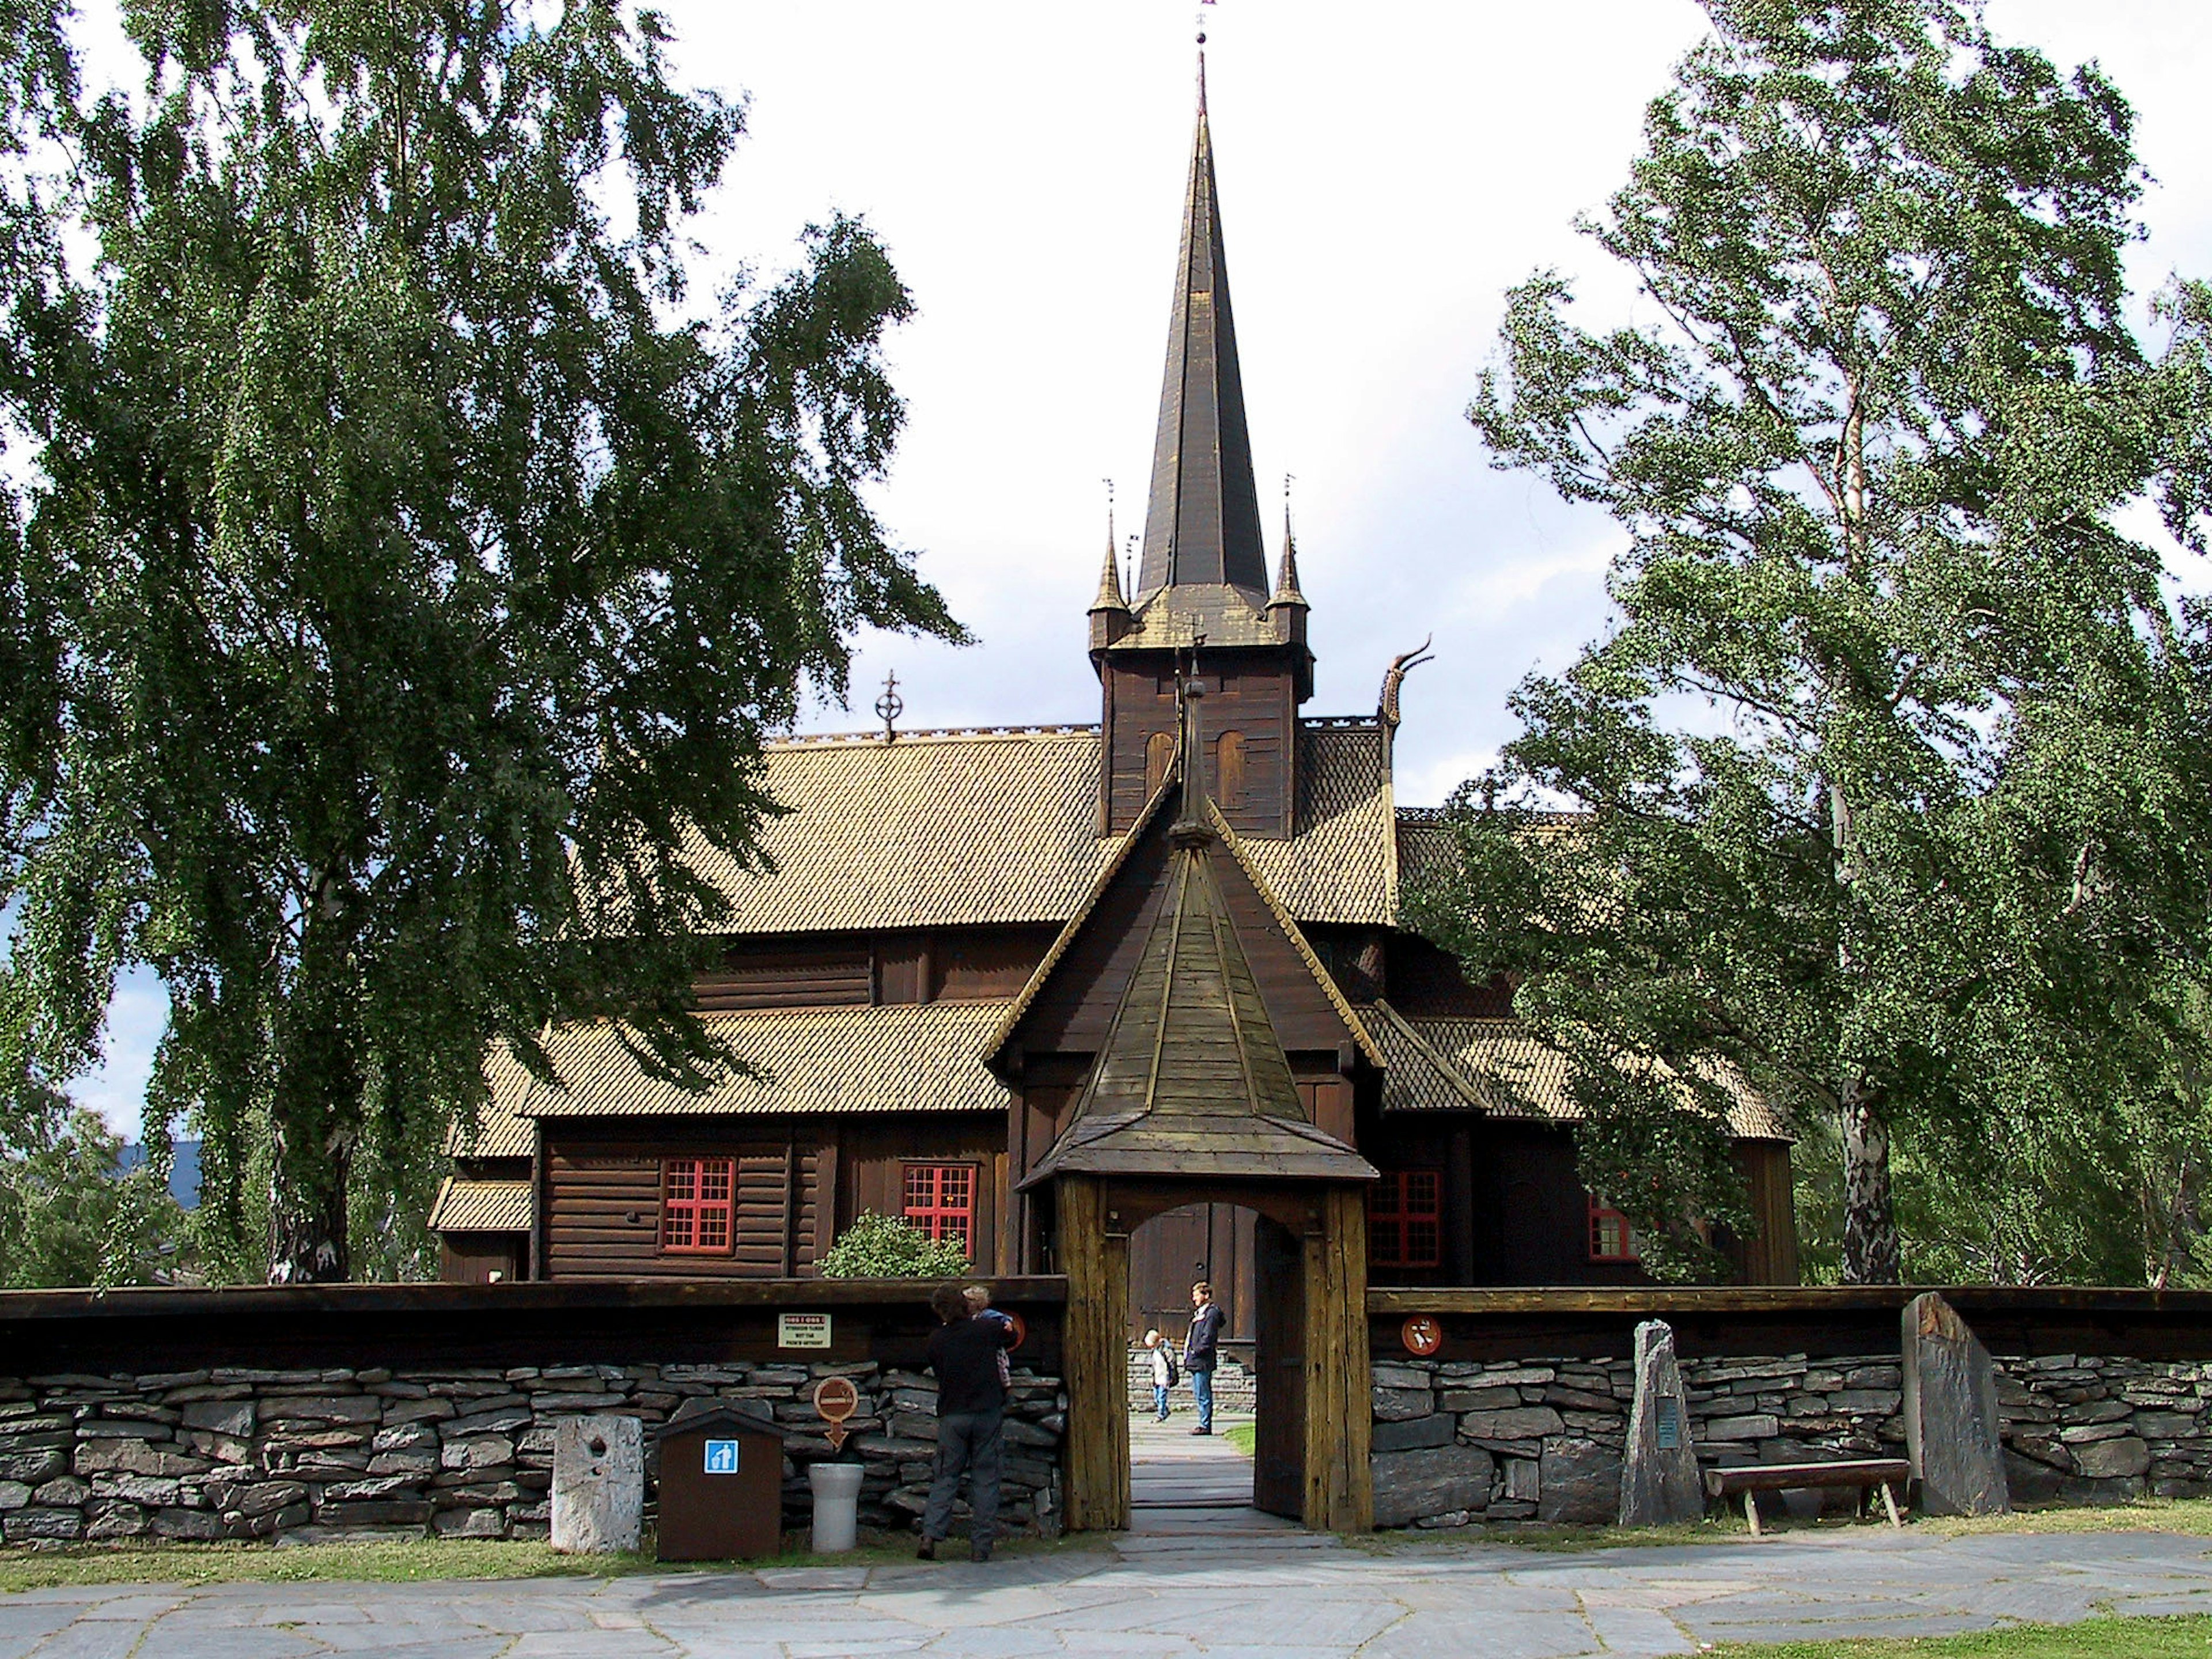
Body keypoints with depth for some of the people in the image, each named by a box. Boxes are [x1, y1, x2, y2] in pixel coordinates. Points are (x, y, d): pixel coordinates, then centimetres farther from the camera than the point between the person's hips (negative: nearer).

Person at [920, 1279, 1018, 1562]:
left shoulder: (936, 1339, 2)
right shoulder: (987, 1329, -1)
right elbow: (1011, 1337, 18)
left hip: (951, 1415, 1)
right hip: (988, 1412, -1)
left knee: (946, 1476, 8)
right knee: (985, 1477, 4)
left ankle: (931, 1535, -8)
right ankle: (981, 1545, 2)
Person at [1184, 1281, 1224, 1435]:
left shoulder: (1211, 1313, -10)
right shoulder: (1199, 1312, 21)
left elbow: (1208, 1337, -18)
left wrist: (1196, 1351, -16)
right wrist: (1188, 1354, 14)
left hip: (1203, 1361, -10)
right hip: (1196, 1361, 10)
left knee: (1203, 1395, -8)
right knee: (1199, 1394, 12)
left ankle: (1205, 1426, -6)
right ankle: (1204, 1424, 16)